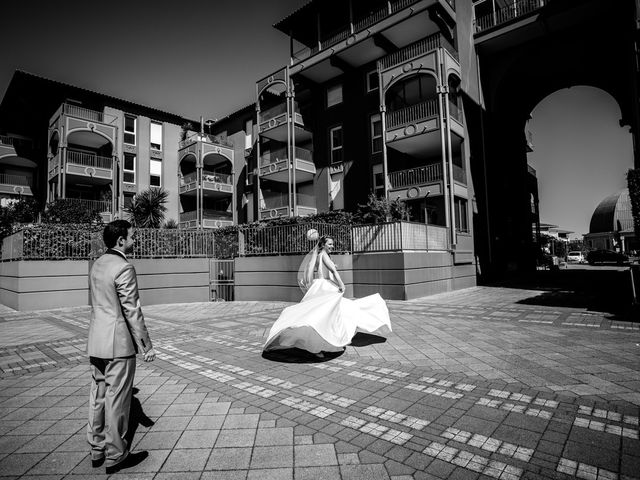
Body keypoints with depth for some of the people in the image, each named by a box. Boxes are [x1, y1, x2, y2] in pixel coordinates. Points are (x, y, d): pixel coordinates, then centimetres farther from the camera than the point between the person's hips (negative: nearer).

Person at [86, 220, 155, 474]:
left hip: (96, 342, 9)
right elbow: (132, 311, -19)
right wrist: (147, 346, -13)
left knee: (98, 396, 17)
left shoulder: (97, 264, 8)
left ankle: (97, 450, 32)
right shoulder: (124, 268, -19)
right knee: (116, 400, 4)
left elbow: (96, 303, 15)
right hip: (118, 343, -9)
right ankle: (115, 457, 19)